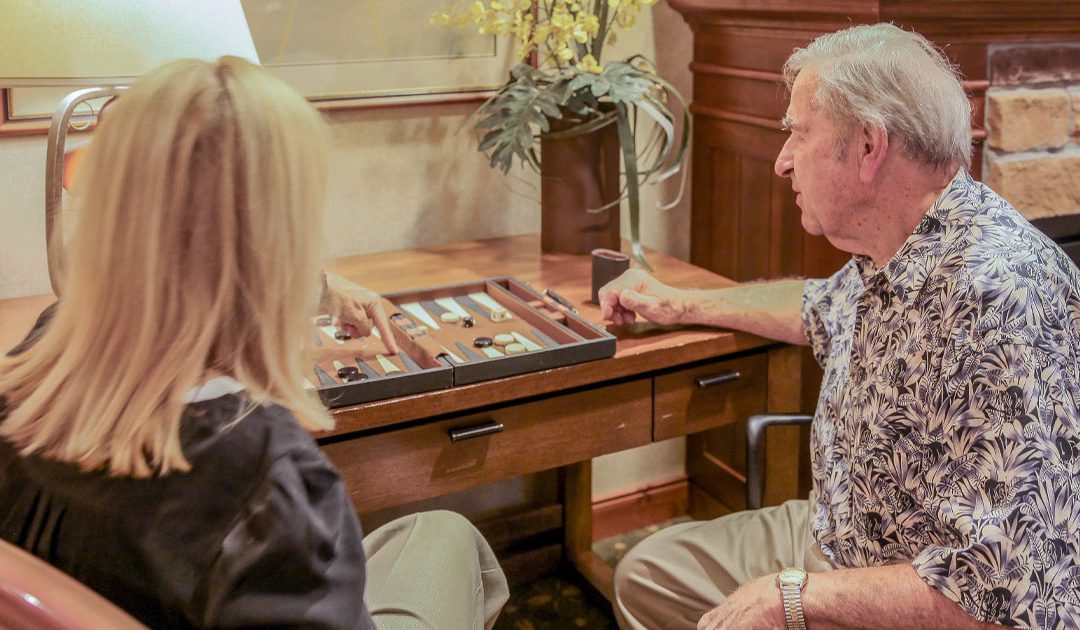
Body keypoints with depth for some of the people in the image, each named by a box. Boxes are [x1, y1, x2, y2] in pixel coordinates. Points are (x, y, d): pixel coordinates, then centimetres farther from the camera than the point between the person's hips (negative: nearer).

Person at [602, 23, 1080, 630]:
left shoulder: (994, 296, -32)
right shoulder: (887, 259, -2)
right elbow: (822, 309, 25)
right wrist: (682, 305, 28)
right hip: (839, 542, 9)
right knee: (649, 575, 12)